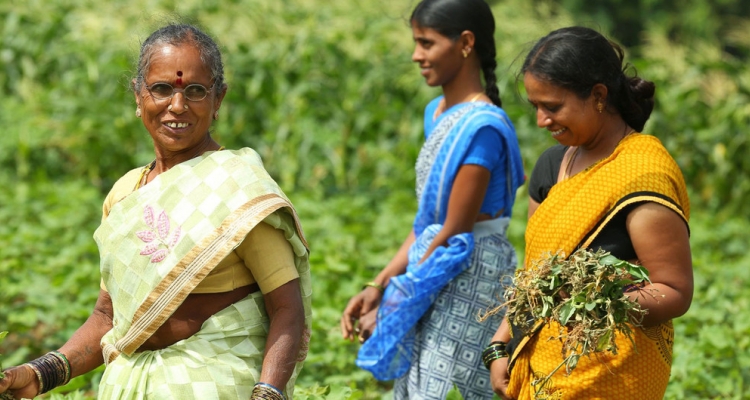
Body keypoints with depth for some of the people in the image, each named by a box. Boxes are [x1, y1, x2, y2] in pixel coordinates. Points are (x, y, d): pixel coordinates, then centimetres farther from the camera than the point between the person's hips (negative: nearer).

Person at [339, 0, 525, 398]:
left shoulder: (481, 127, -18)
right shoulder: (436, 112, 9)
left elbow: (454, 235, -17)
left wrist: (393, 305, -10)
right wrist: (377, 286, 6)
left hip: (468, 278, -9)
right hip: (432, 273, 9)